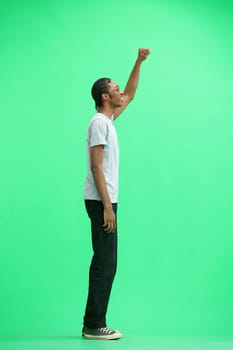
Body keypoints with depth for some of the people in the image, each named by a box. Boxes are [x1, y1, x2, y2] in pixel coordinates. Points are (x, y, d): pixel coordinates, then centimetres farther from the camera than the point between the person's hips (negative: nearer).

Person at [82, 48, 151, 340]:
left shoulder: (108, 119, 17)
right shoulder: (99, 123, -14)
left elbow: (131, 94, 30)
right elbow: (97, 167, -20)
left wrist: (139, 62, 21)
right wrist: (107, 206, -24)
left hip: (105, 200, 11)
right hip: (101, 201, -11)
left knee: (104, 261, 12)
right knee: (105, 263, -8)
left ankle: (93, 324, 17)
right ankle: (94, 325, -1)